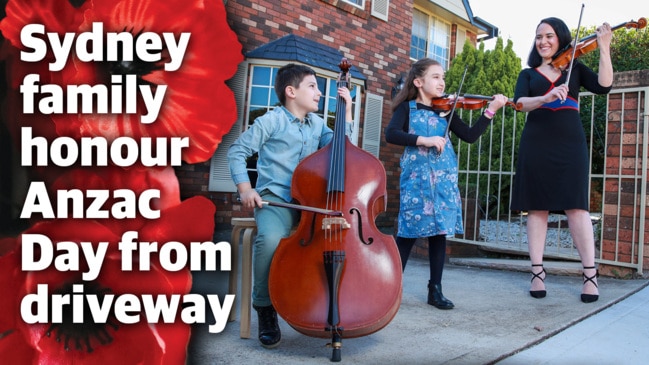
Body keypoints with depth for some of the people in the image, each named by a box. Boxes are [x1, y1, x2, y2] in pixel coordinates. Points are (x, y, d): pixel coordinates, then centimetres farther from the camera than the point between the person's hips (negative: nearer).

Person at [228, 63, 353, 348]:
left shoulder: (317, 124, 18)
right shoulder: (271, 121, -1)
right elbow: (237, 151, 1)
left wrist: (346, 111, 6)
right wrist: (245, 188, -10)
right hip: (275, 198, -5)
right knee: (271, 238, -36)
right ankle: (265, 308, -12)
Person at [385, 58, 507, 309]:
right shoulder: (407, 108, 3)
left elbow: (470, 136, 6)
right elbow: (391, 135, -13)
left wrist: (490, 111, -3)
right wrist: (424, 140, -21)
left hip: (444, 178, 4)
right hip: (416, 178, -4)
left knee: (439, 232, 5)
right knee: (408, 232, -3)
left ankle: (435, 290, 15)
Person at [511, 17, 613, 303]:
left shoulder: (575, 68, 15)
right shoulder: (528, 74, 13)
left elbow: (603, 86, -3)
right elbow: (520, 103, -6)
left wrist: (603, 48, -8)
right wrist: (546, 97, -24)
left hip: (570, 144, 0)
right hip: (536, 145, 1)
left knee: (576, 206, -8)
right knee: (537, 207, -1)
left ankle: (590, 274, -3)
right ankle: (538, 272, 3)